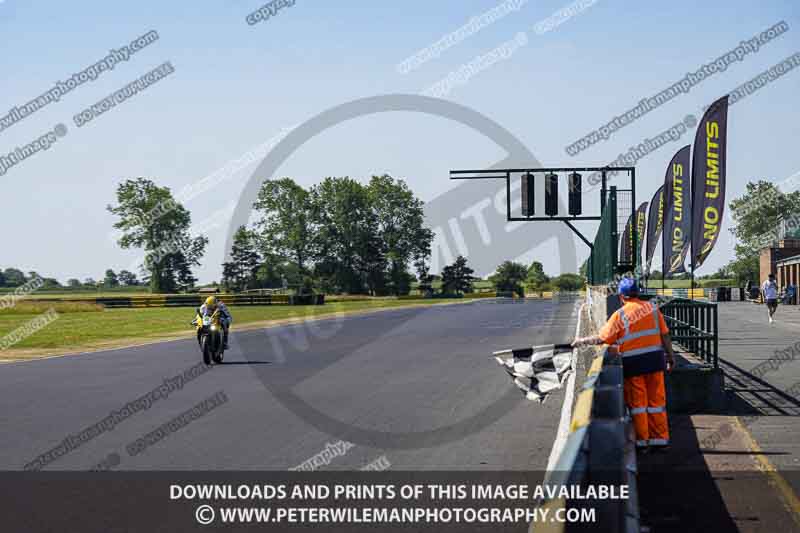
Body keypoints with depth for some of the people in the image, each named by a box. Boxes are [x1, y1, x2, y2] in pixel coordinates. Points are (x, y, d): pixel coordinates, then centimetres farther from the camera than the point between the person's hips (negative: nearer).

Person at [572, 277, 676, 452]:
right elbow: (665, 335, 4)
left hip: (633, 363, -4)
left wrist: (582, 341, 7)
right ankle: (661, 439, 15)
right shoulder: (652, 308, 3)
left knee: (637, 402, 7)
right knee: (656, 399, 11)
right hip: (655, 359, 4)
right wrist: (670, 357, 12)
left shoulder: (620, 315, -9)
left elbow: (602, 339, -8)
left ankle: (642, 441, 12)